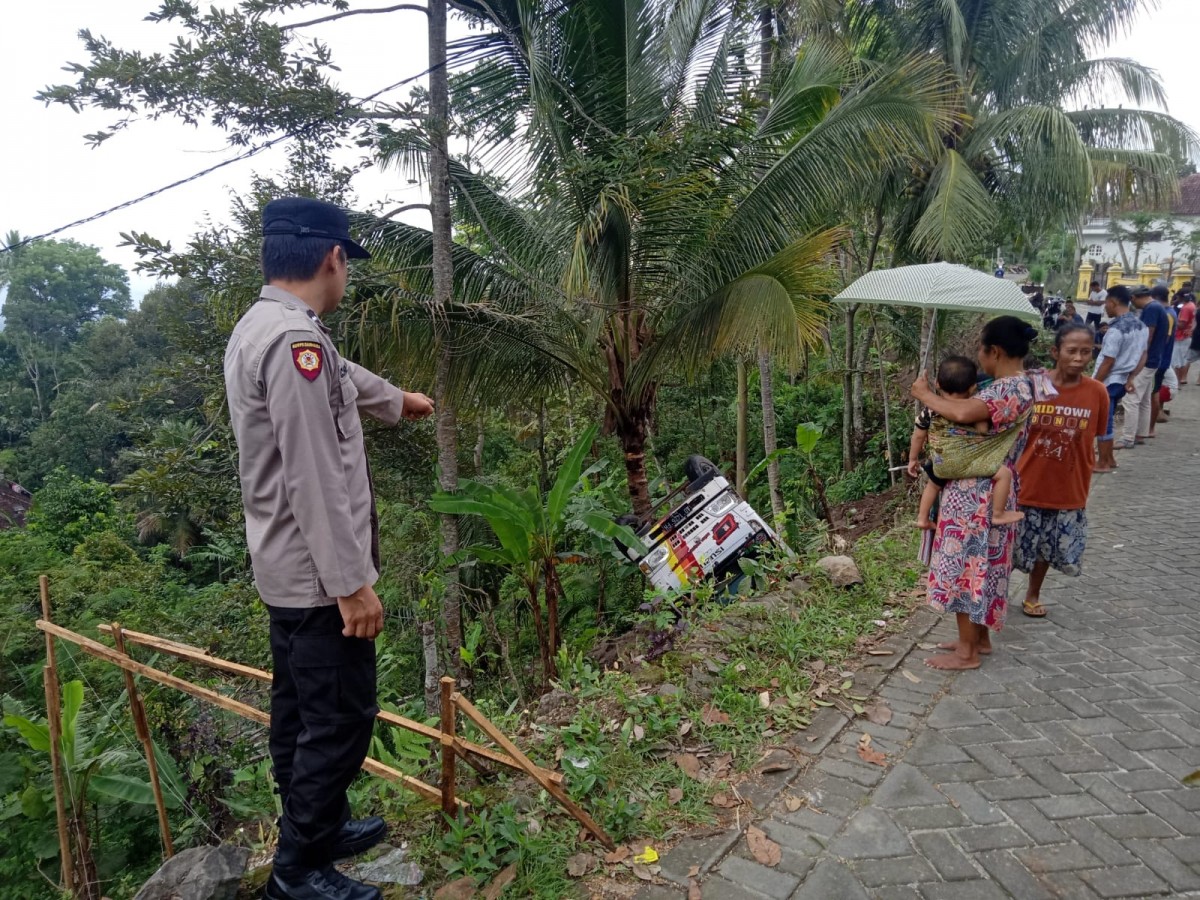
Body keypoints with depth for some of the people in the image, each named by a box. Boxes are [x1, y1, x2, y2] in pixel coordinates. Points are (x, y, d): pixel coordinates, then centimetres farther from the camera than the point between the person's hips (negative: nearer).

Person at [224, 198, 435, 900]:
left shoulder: (259, 330, 12)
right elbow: (314, 480, -26)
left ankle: (319, 826, 39)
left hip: (289, 572, 11)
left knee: (301, 711, 21)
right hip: (319, 578, -11)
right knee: (341, 719, 3)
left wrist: (400, 400, 47)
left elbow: (343, 379, 31)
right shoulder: (295, 339, -22)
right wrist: (352, 583, -21)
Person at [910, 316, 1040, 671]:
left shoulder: (1010, 390, -24)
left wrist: (925, 395, -23)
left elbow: (963, 413, -39)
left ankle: (966, 652, 11)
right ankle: (979, 638, 33)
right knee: (978, 565, 19)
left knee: (964, 566, 0)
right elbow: (973, 413, 14)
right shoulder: (1014, 384, 10)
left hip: (975, 496, -10)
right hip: (984, 492, 10)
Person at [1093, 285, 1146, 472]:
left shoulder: (1116, 329, -23)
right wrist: (1131, 378, 14)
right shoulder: (1140, 326, 6)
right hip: (1121, 381, 9)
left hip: (1108, 382, -9)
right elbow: (1143, 357, 11)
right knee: (1106, 421, 20)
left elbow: (1108, 363, -21)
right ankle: (1109, 458, 29)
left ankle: (1103, 463, 11)